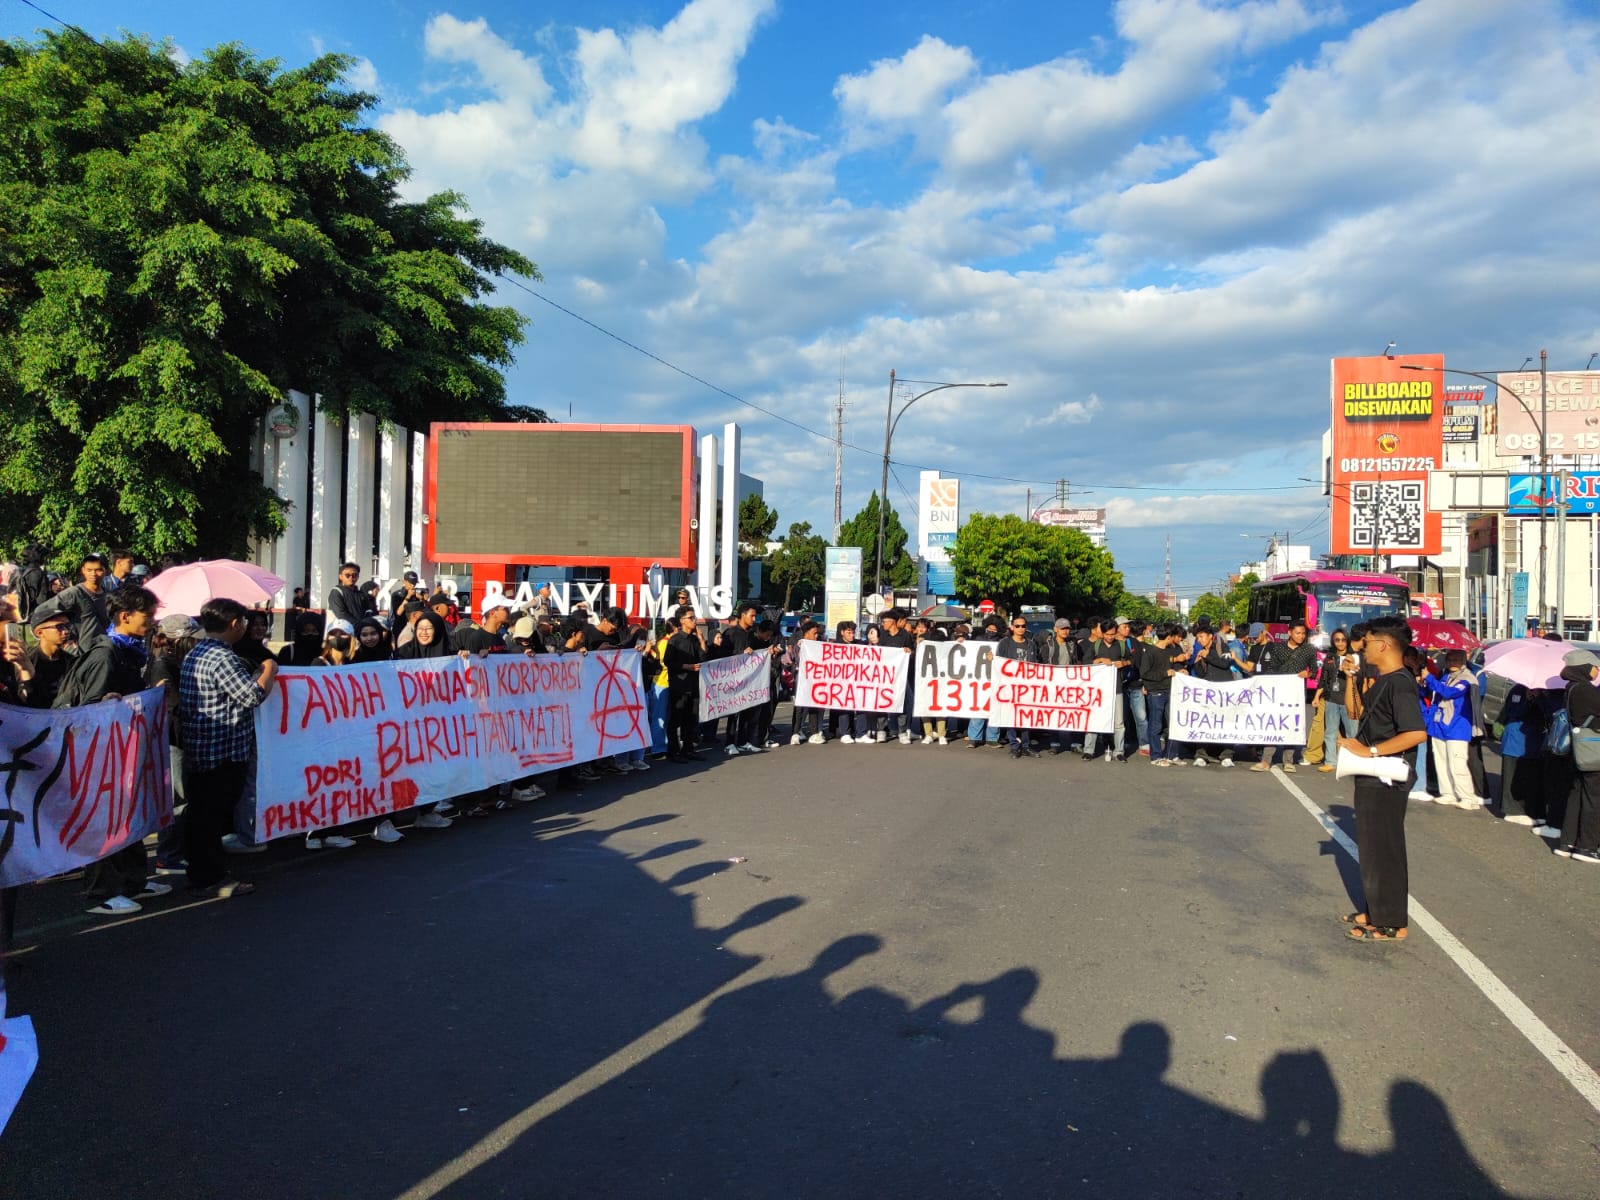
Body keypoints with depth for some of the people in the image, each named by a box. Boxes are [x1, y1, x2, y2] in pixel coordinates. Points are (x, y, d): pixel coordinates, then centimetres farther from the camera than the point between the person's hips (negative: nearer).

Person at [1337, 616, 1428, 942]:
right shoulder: (1382, 681, 11)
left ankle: (1391, 924, 10)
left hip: (1386, 780, -10)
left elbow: (1417, 733, -29)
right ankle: (1375, 911, 29)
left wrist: (1370, 750, -26)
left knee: (1383, 850, -1)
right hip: (1372, 778, 10)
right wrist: (1351, 678, 11)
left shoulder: (1399, 683, -20)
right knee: (1371, 847, 18)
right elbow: (1356, 712, 21)